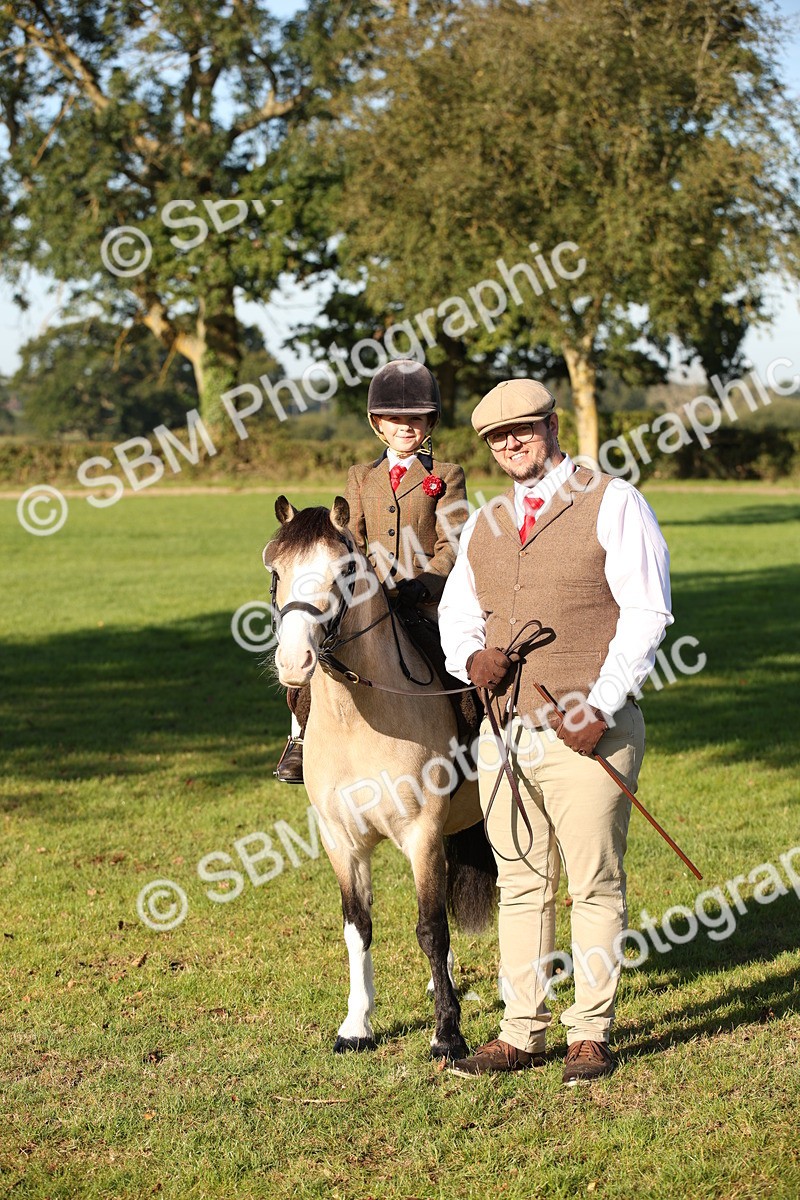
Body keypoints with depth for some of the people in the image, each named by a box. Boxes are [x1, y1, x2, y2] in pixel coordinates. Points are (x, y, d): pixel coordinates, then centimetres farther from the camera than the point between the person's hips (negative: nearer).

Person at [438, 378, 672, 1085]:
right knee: (521, 885, 9)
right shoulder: (483, 525, 15)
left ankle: (591, 1033, 12)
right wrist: (471, 657, -3)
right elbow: (457, 611, 21)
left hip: (590, 734, -5)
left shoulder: (613, 505, -3)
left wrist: (599, 708, -17)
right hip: (504, 730, 5)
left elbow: (646, 614, -9)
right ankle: (522, 1033, 17)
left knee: (595, 887, 1)